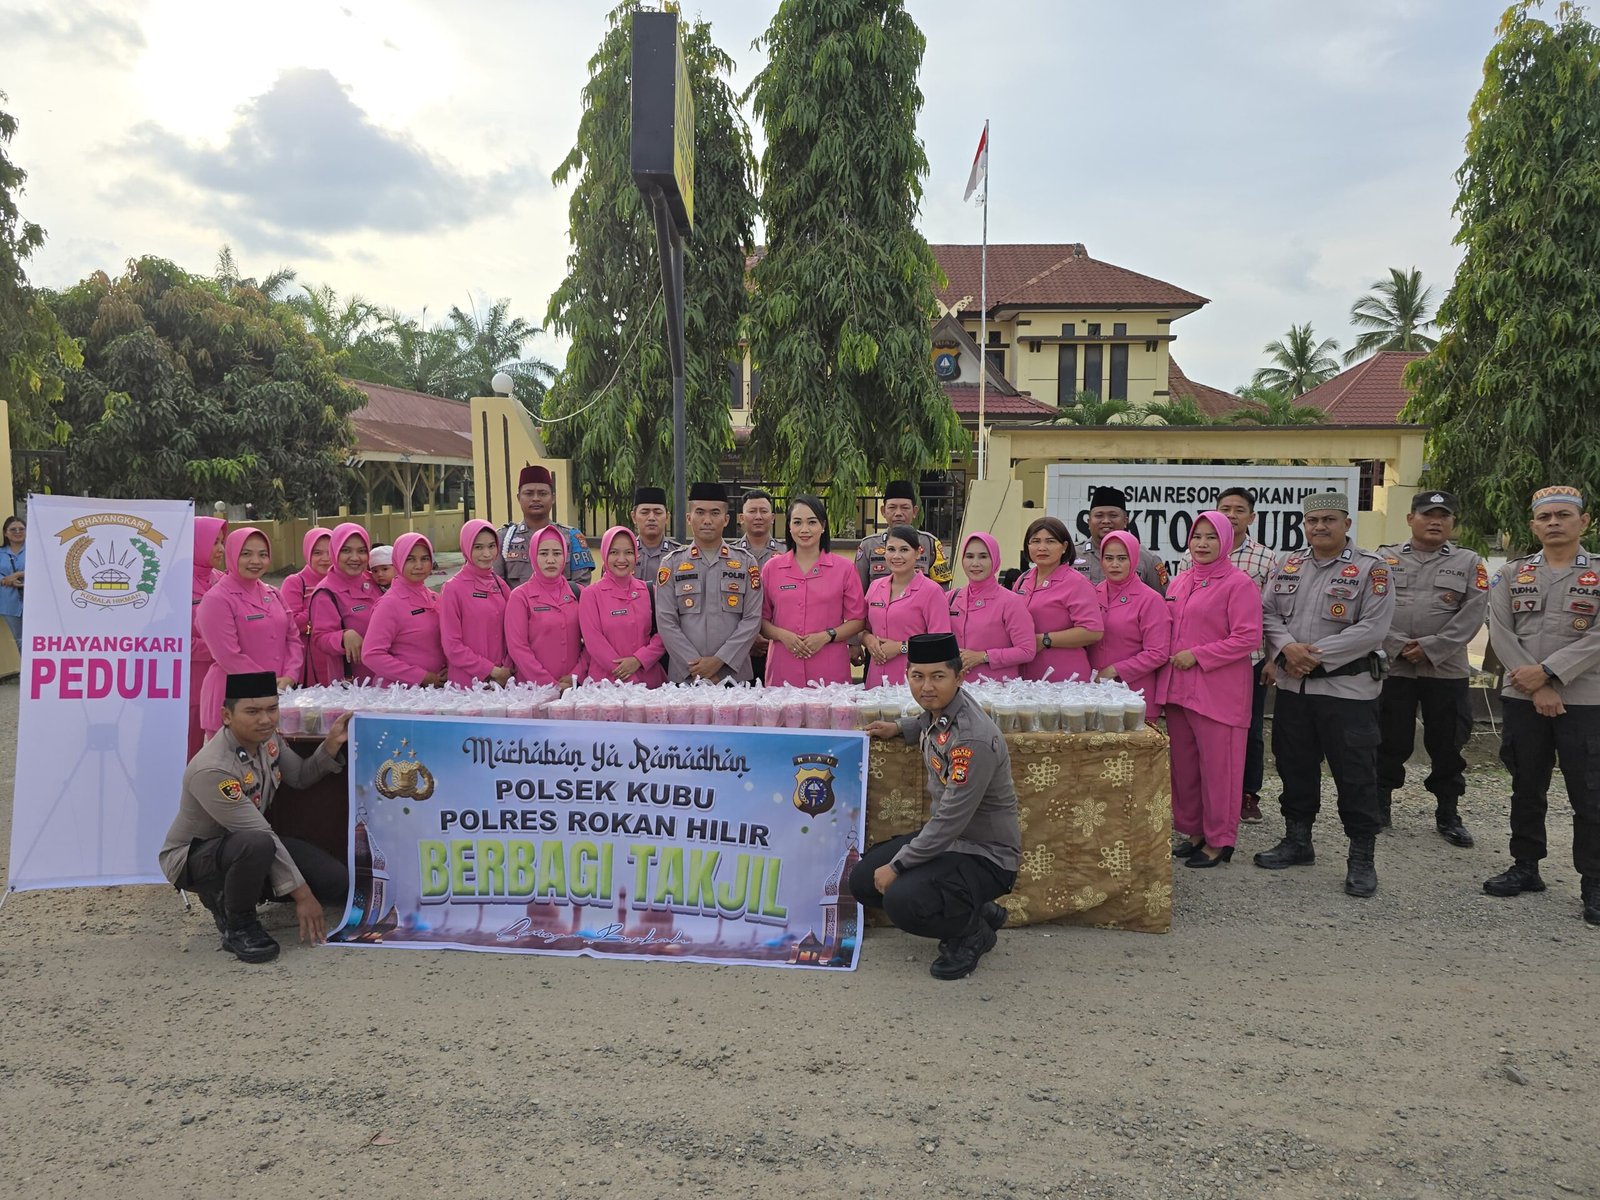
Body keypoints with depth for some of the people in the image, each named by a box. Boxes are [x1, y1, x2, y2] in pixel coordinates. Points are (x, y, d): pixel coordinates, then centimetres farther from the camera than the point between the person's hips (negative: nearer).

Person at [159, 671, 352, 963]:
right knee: (257, 845, -41)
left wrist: (332, 744, -11)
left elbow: (301, 777, 9)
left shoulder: (266, 738, -8)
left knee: (337, 883, -8)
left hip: (250, 843, 8)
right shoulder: (211, 770, -32)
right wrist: (301, 894, -26)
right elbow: (260, 834, -30)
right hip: (192, 857, -8)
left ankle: (229, 894, 13)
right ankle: (236, 924, -13)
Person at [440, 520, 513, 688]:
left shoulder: (501, 585, 7)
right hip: (467, 685, -4)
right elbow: (451, 645, -10)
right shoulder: (452, 588, -7)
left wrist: (506, 669, -5)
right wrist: (490, 670, -12)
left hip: (503, 680, 4)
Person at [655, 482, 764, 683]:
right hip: (684, 677, 0)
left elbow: (752, 619, -2)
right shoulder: (672, 564, 5)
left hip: (735, 674, 0)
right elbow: (665, 622, -2)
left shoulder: (746, 564, 6)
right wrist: (696, 668, -11)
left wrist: (719, 660, -12)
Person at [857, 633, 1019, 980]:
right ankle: (968, 910, 14)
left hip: (985, 855, -9)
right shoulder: (938, 710, -2)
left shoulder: (972, 740, -29)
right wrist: (901, 728, 13)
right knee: (862, 880, 4)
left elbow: (950, 821, -28)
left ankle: (973, 932, 2)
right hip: (944, 836, 9)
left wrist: (897, 865, -20)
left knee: (901, 901, -30)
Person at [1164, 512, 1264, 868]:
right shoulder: (1180, 582, 14)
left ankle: (1218, 841, 13)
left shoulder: (1239, 583, -7)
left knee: (1217, 766, 1)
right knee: (1183, 764, 11)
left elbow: (1248, 637, -14)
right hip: (1179, 688, 7)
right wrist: (1172, 659, 8)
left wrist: (1197, 656, -15)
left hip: (1219, 691, -7)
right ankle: (1195, 831, 25)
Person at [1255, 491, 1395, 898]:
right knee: (1295, 767, 14)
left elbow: (1373, 628, -14)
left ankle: (1362, 858, 11)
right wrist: (1287, 648, -12)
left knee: (1355, 774, 0)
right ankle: (1297, 841, 29)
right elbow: (1268, 613, 7)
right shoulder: (1287, 567, 10)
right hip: (1292, 686, 5)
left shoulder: (1371, 569, -6)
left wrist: (1317, 654, -17)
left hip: (1347, 689, -5)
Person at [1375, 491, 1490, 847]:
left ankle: (1448, 814, 21)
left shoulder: (1470, 563, 6)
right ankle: (1380, 805, 21)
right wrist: (1400, 647, -14)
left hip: (1447, 670, 0)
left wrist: (1430, 649, -14)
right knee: (1389, 741, 7)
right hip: (1391, 667, 0)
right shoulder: (1384, 559, 6)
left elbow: (1472, 615, -5)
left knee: (1447, 745, 7)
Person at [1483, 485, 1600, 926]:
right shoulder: (1511, 574, 7)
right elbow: (1501, 633, -2)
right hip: (1522, 698, 2)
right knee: (1526, 789, 11)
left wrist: (1547, 671, -18)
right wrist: (1536, 687, -11)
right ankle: (1525, 867, 23)